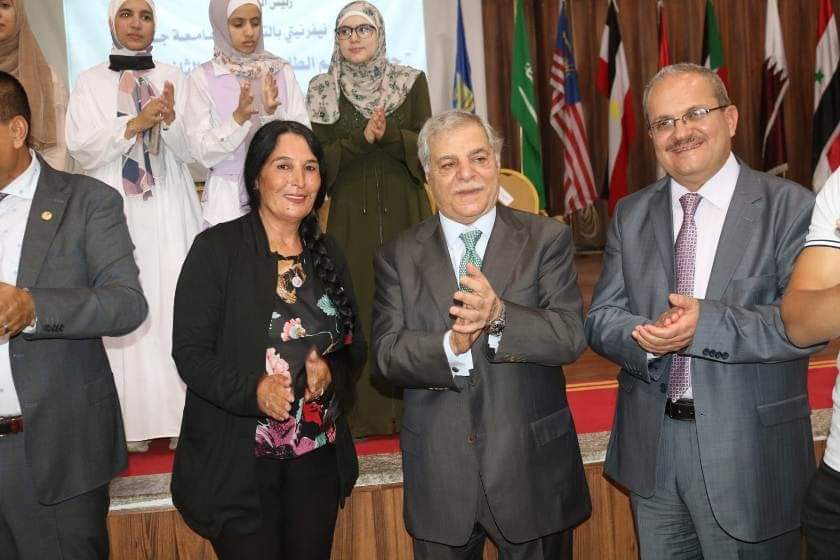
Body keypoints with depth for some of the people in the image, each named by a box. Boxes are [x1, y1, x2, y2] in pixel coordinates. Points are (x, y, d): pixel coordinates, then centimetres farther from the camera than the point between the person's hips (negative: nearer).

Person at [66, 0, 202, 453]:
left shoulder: (173, 78, 10)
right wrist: (135, 124, -14)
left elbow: (188, 151, 3)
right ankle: (131, 419, 4)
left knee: (175, 306, -3)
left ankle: (181, 415, 3)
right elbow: (81, 149, -2)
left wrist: (169, 118, -17)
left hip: (168, 211, 1)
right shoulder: (90, 81, 8)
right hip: (115, 211, 0)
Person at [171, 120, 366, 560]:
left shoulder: (327, 254, 8)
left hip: (318, 459, 5)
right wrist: (253, 390, -26)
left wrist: (332, 373, -11)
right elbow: (189, 353, -10)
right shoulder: (217, 248, -7)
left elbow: (355, 347, 12)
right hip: (239, 463, -5)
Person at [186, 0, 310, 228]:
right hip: (228, 196, -1)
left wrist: (273, 113, -19)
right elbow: (203, 153, -8)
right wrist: (238, 117, -22)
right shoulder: (203, 77, -2)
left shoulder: (282, 71, 4)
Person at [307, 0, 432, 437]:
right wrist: (362, 138, -17)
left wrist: (389, 133, -19)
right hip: (351, 213, 0)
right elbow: (321, 157, -3)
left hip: (404, 209, 0)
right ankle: (359, 413, 9)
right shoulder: (322, 91, 5)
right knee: (356, 302, 0)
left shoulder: (411, 82, 5)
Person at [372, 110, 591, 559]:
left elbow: (569, 337, -13)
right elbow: (387, 354, -8)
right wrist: (451, 346, -27)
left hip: (532, 470, 0)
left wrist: (499, 316, -30)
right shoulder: (397, 256, 1)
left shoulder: (547, 240, -3)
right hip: (438, 477, 1)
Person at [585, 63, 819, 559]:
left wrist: (706, 323, -28)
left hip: (749, 453, -3)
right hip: (650, 449, 4)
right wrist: (650, 336, -19)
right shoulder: (631, 214, 6)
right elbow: (602, 317, 2)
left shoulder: (790, 207, -6)